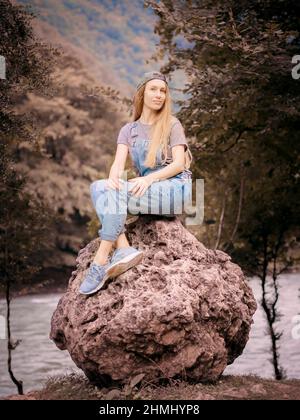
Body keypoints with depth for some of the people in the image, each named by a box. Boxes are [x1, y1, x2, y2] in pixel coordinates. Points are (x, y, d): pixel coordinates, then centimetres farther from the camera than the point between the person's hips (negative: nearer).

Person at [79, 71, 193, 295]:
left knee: (115, 193, -28)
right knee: (98, 187, -21)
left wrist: (149, 178, -24)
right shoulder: (129, 130, 14)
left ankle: (101, 260, -29)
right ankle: (123, 249, -35)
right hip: (147, 189, 5)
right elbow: (119, 162, -1)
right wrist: (113, 178, -26)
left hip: (176, 188, -5)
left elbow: (179, 163, -7)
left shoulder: (172, 124, 4)